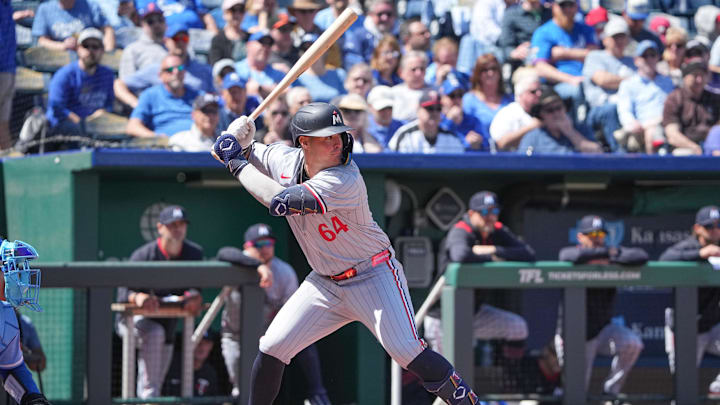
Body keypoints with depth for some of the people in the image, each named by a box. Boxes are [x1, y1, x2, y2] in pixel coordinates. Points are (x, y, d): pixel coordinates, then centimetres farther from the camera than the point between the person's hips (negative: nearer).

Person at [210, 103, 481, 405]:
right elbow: (246, 154, 12)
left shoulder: (344, 181, -29)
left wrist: (238, 164, -27)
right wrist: (233, 144, -13)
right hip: (324, 283, 6)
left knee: (407, 353, -22)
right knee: (271, 349, 0)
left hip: (373, 277, -6)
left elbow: (280, 202, -38)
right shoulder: (286, 160, -7)